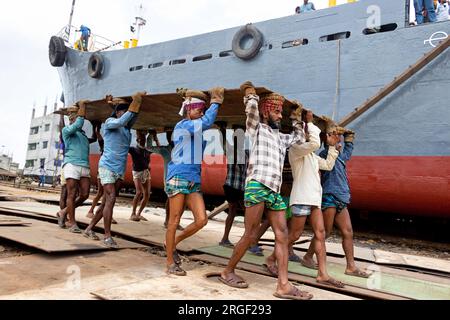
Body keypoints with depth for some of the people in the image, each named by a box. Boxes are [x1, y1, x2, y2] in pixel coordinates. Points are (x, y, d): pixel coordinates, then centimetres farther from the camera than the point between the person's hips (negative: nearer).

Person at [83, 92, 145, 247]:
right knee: (110, 199, -14)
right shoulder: (110, 122, -2)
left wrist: (137, 100, -13)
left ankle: (89, 228, 23)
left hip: (120, 169, 7)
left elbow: (133, 116, -1)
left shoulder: (127, 127, 15)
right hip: (107, 166, -7)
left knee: (106, 202, 9)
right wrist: (133, 104, -20)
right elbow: (122, 121, -22)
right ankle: (107, 236, -9)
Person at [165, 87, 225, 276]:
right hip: (178, 177, -8)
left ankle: (173, 243, 20)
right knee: (174, 221, -1)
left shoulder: (195, 129, 21)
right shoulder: (182, 125, -7)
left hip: (194, 181, 8)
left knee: (202, 220, -4)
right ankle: (170, 263, 12)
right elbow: (206, 122, -16)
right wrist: (216, 102, -6)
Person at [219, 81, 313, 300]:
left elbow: (300, 139, 40)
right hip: (257, 186, -7)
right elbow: (252, 108, -9)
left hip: (274, 190, 7)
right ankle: (228, 271, 14)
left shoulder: (280, 137, 27)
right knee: (251, 234, -4)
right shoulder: (256, 128, 8)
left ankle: (283, 286, 1)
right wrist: (250, 93, 10)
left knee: (282, 235, -1)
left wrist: (296, 119, 37)